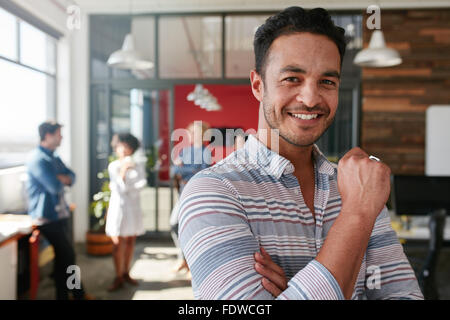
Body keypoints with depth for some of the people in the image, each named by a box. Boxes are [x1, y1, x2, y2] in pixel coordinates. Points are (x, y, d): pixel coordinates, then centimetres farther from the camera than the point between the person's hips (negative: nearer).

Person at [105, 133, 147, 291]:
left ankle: (126, 273, 21)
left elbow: (142, 183, -10)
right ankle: (118, 278, 4)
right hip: (118, 206, -2)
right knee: (118, 243, -3)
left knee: (130, 241, 8)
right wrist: (124, 169, -20)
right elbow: (120, 188, -11)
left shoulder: (138, 166, 4)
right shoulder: (113, 166, -2)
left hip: (133, 206, 2)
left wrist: (120, 186, -14)